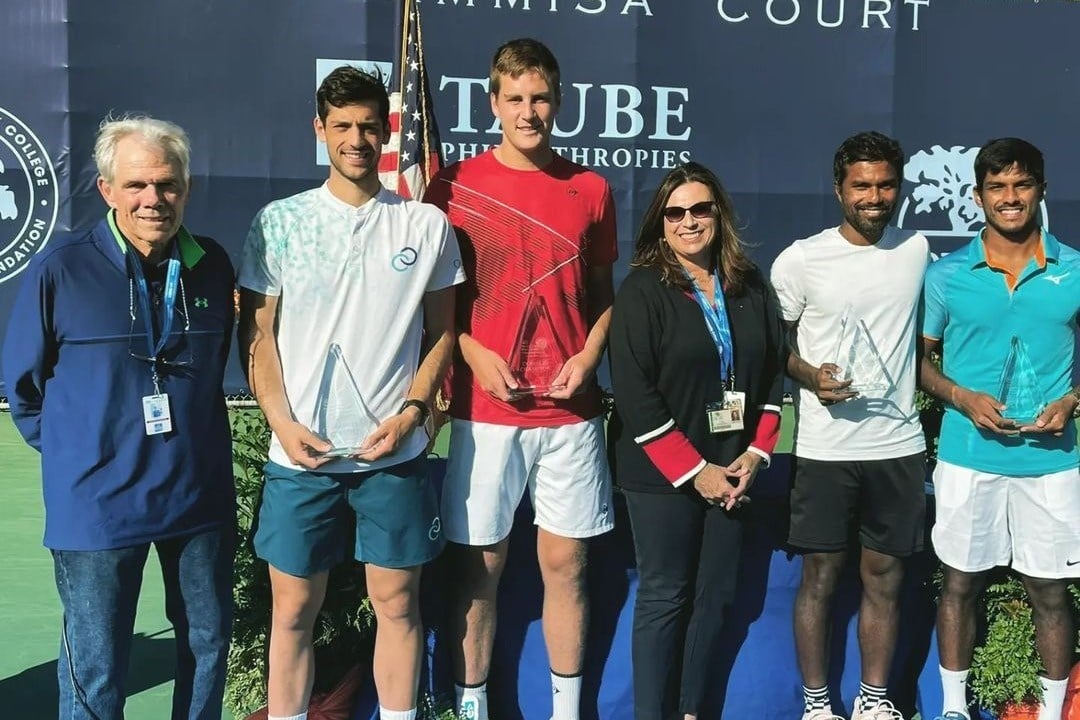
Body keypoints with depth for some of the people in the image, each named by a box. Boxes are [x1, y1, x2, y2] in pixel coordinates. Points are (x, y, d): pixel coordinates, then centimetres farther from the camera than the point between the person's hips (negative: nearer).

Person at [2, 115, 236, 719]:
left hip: (201, 492, 4)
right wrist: (75, 451, 4)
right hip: (97, 503, -3)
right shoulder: (60, 268, -11)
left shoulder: (212, 265, -1)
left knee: (209, 642, 18)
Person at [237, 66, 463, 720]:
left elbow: (442, 332, 7)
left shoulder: (427, 224, 3)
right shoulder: (279, 221, 2)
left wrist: (411, 410, -7)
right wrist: (283, 422, -8)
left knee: (398, 602, 9)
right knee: (294, 610, 8)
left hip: (395, 452, 0)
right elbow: (257, 334, 3)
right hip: (301, 453, 0)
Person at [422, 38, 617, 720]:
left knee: (566, 563, 8)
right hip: (484, 409, -1)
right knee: (479, 566, 6)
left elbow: (604, 294, 13)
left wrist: (587, 359, -4)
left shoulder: (591, 189, 6)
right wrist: (473, 353, -11)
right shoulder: (455, 186, 0)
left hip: (571, 408, 2)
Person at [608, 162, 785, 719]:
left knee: (715, 595, 10)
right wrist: (694, 470, -14)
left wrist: (755, 453, -1)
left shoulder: (751, 286, 8)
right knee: (664, 597, 1)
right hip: (661, 474, -5)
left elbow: (774, 371, 11)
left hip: (731, 469, 5)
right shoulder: (642, 290, -8)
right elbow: (634, 393, -14)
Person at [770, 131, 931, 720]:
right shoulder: (800, 260, -6)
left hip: (900, 445, 3)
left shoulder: (918, 250, 4)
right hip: (825, 449, -3)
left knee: (885, 576, 11)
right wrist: (810, 376, -16)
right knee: (821, 576, 5)